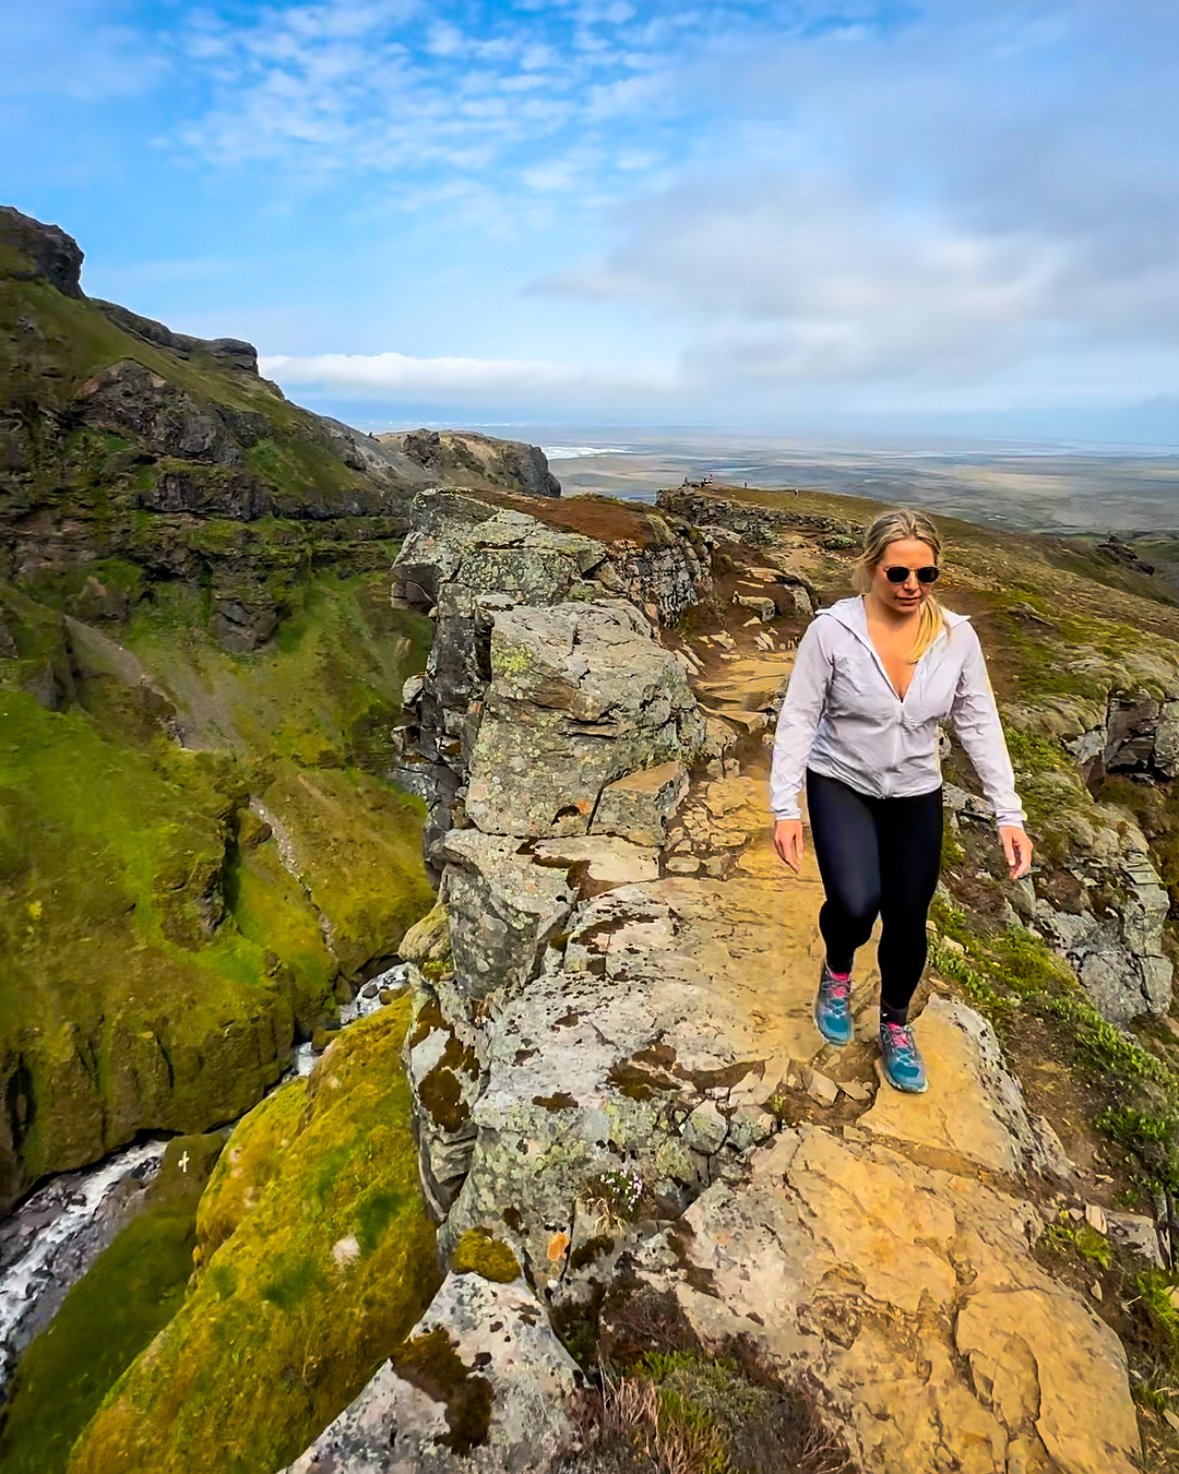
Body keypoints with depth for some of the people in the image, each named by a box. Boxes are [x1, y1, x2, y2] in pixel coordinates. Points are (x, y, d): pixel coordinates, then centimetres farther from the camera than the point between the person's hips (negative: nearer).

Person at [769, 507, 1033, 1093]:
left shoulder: (957, 637, -9)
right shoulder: (832, 629, -18)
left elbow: (980, 725, -2)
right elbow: (798, 719, -14)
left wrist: (1009, 813, -6)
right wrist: (785, 807, -17)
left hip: (917, 795, 3)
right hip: (841, 785, -3)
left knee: (907, 921, 10)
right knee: (855, 905, -23)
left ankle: (895, 1024, 40)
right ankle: (837, 971, 16)